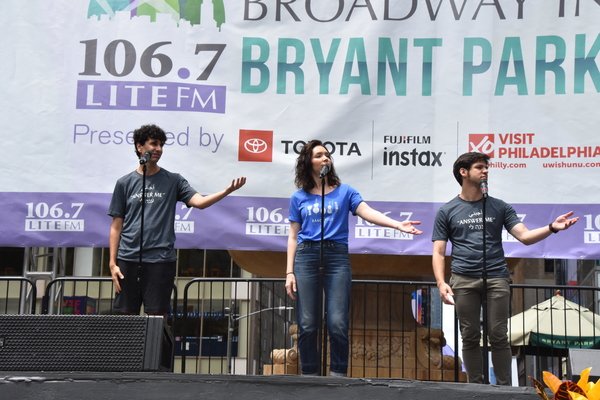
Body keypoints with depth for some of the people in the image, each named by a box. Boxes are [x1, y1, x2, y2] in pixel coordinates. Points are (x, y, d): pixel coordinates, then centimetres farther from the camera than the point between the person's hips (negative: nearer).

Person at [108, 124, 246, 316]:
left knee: (157, 315, 1)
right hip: (128, 260, 1)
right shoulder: (125, 183, 9)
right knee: (126, 315, 4)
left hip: (160, 259, -1)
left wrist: (227, 190, -24)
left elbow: (199, 201, -8)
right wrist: (113, 263, 2)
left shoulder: (172, 181, 8)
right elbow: (116, 227, 9)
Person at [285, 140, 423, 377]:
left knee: (338, 324, -9)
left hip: (337, 256, -1)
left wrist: (397, 224, -20)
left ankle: (338, 375, 2)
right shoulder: (299, 198, 13)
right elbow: (293, 237, 13)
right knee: (307, 325, 0)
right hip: (306, 257, 1)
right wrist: (289, 272, 5)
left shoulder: (344, 192, 11)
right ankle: (309, 376, 10)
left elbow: (367, 212, -3)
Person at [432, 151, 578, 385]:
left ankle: (504, 388, 7)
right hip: (463, 280, 0)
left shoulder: (499, 207, 14)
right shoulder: (447, 212, 10)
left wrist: (552, 228, -12)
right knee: (470, 337, 3)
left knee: (498, 337, -1)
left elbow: (525, 236, 5)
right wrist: (441, 283, -9)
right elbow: (439, 252, 5)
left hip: (496, 278, 1)